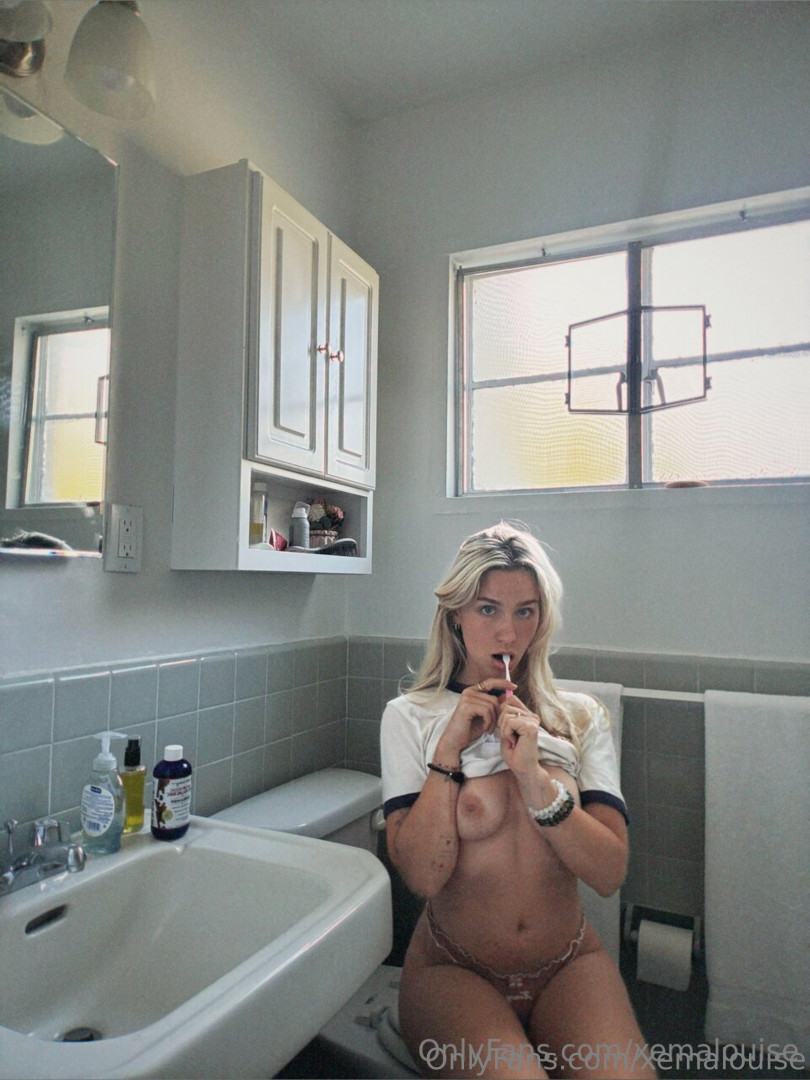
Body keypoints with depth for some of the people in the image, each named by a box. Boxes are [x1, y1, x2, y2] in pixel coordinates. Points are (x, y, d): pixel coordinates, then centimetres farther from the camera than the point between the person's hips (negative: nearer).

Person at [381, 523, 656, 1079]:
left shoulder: (582, 717, 0)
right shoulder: (411, 717, -5)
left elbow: (610, 872, -8)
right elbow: (423, 876, -13)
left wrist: (533, 776, -21)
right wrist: (449, 750, -20)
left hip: (570, 966, 2)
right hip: (454, 970, -1)